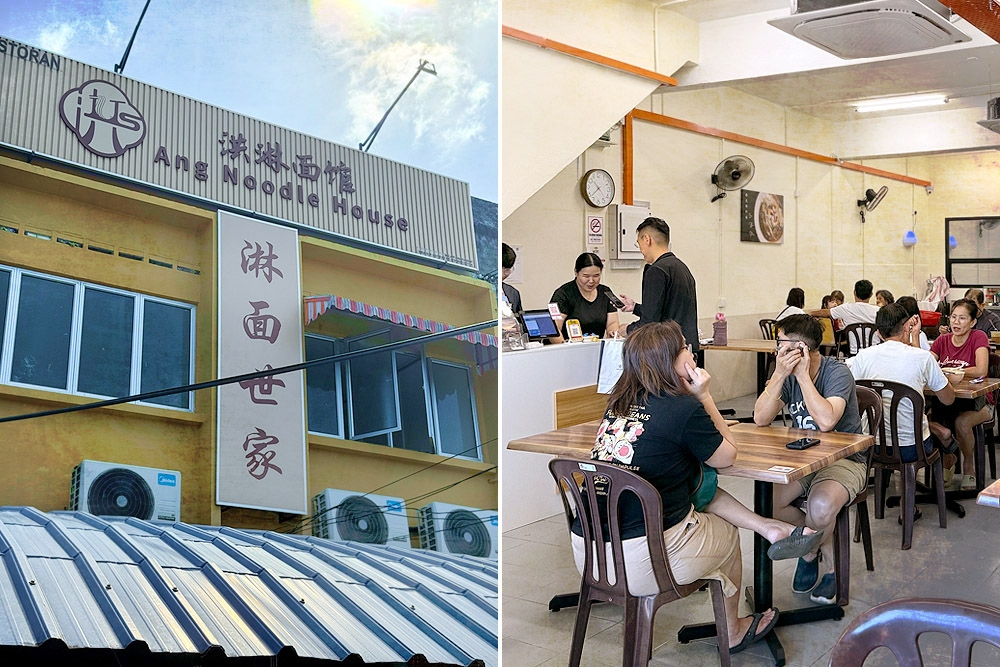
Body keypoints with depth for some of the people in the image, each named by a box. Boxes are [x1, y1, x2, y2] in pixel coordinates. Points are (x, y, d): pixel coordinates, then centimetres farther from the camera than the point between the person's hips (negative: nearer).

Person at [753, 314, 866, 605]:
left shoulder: (837, 372, -17)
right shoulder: (787, 371, -1)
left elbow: (826, 420, -34)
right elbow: (761, 418, -13)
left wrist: (802, 375, -28)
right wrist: (780, 375, -23)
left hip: (845, 459, -5)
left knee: (821, 506, -34)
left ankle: (833, 567, -1)